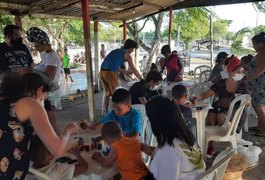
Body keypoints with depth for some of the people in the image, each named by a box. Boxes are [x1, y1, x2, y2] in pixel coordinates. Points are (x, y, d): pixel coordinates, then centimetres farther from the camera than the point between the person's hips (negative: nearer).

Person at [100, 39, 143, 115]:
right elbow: (133, 69, 2)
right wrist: (142, 80, 9)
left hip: (102, 72, 8)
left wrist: (125, 72, 37)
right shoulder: (127, 55, 3)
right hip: (110, 73, -8)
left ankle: (105, 113, 29)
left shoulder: (116, 51, 25)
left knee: (107, 93, 20)